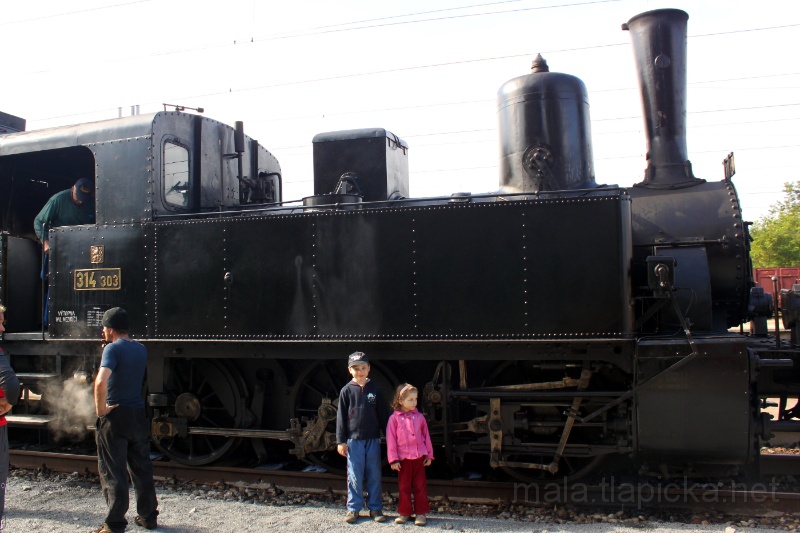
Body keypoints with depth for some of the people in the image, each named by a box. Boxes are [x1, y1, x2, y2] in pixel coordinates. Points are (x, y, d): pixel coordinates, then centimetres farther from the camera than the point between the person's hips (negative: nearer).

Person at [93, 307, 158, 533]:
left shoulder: (113, 348, -13)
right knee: (142, 468, 16)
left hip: (114, 415, -6)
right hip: (138, 415, 7)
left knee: (112, 472, 4)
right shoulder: (141, 349, 9)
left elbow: (101, 381, -29)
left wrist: (100, 409, -16)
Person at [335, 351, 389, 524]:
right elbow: (341, 417, 1)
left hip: (373, 439, 1)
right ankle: (353, 508, 16)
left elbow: (383, 414, 7)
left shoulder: (375, 389, 3)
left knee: (374, 475, 7)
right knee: (354, 476, 5)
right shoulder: (346, 390, 0)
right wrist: (341, 441, -2)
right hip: (354, 440, -1)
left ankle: (375, 508, 17)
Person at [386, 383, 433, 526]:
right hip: (403, 458, -2)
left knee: (420, 486, 7)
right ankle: (404, 512, 21)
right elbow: (391, 440, -5)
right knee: (404, 487, 9)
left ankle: (421, 513, 17)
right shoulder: (394, 418, -5)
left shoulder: (419, 417, 3)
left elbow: (426, 436, 8)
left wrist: (429, 455, 7)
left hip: (419, 457, 2)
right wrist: (393, 459, -9)